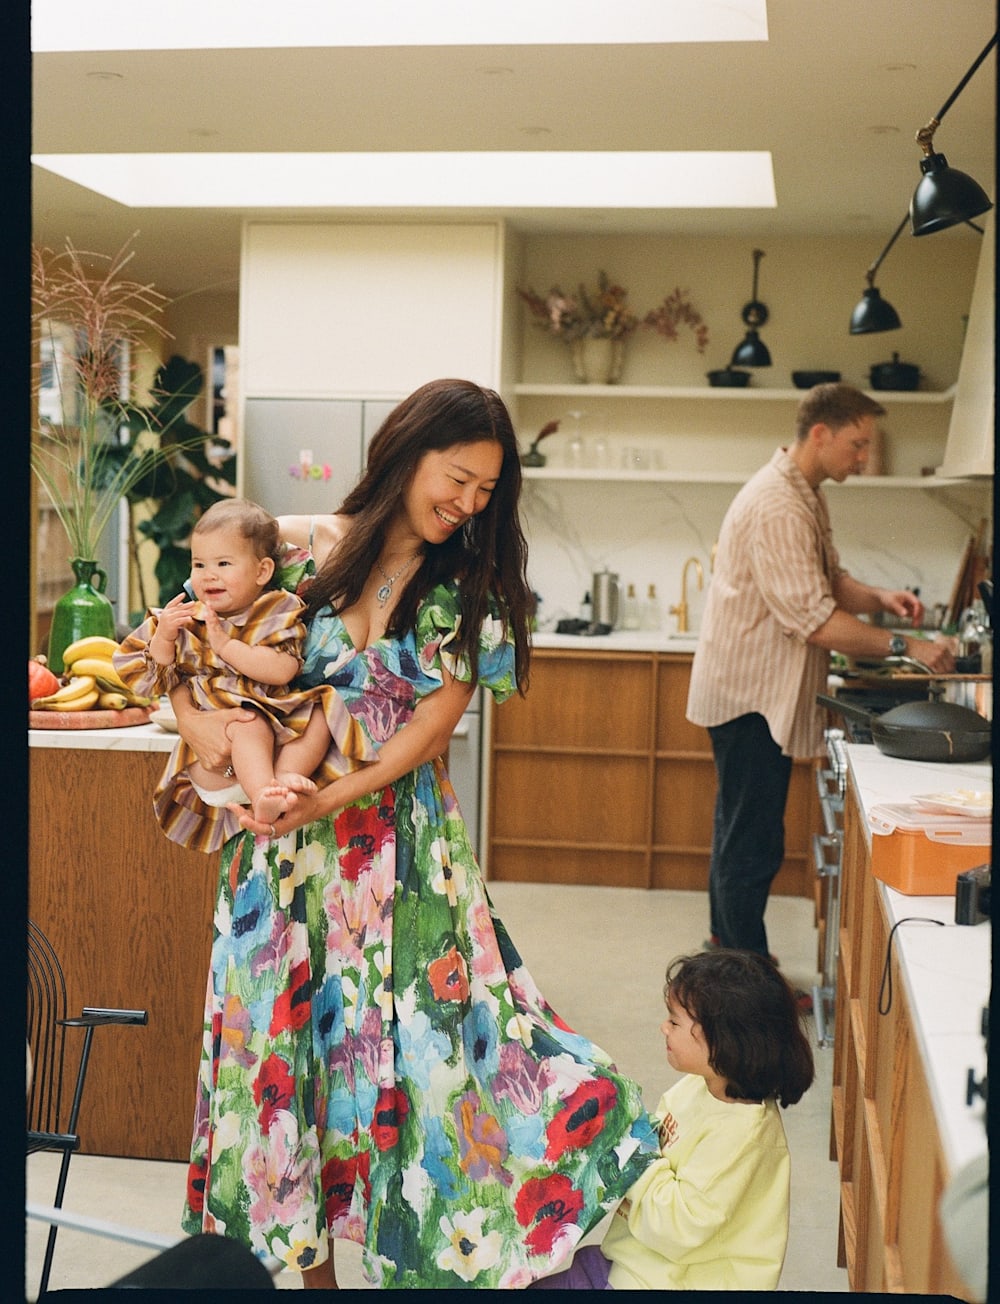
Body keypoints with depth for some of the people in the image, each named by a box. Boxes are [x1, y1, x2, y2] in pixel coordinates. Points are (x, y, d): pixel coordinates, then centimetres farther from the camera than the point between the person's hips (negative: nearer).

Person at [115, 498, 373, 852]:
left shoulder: (278, 613, 5)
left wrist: (226, 645, -16)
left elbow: (283, 670, -14)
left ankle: (286, 773, -36)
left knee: (321, 709, -19)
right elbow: (151, 681, 6)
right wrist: (163, 638, -10)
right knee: (251, 725, -32)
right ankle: (263, 796, -52)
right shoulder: (186, 620, 9)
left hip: (276, 734, 2)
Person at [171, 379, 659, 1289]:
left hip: (402, 840, 0)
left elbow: (434, 723, -7)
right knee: (287, 1030, 8)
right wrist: (191, 715, -15)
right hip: (285, 837, 0)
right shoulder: (298, 546, -2)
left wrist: (335, 796, -19)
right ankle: (308, 1253, 24)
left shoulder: (467, 590, 1)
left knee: (419, 1027, -1)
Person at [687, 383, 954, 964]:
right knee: (753, 844, -5)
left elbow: (830, 579, 16)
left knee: (742, 831, 20)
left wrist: (878, 598, -4)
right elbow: (814, 621, -27)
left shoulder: (807, 496, 11)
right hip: (751, 695, -11)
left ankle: (727, 945, 32)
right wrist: (905, 646, -22)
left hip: (759, 692, 11)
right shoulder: (777, 507, -23)